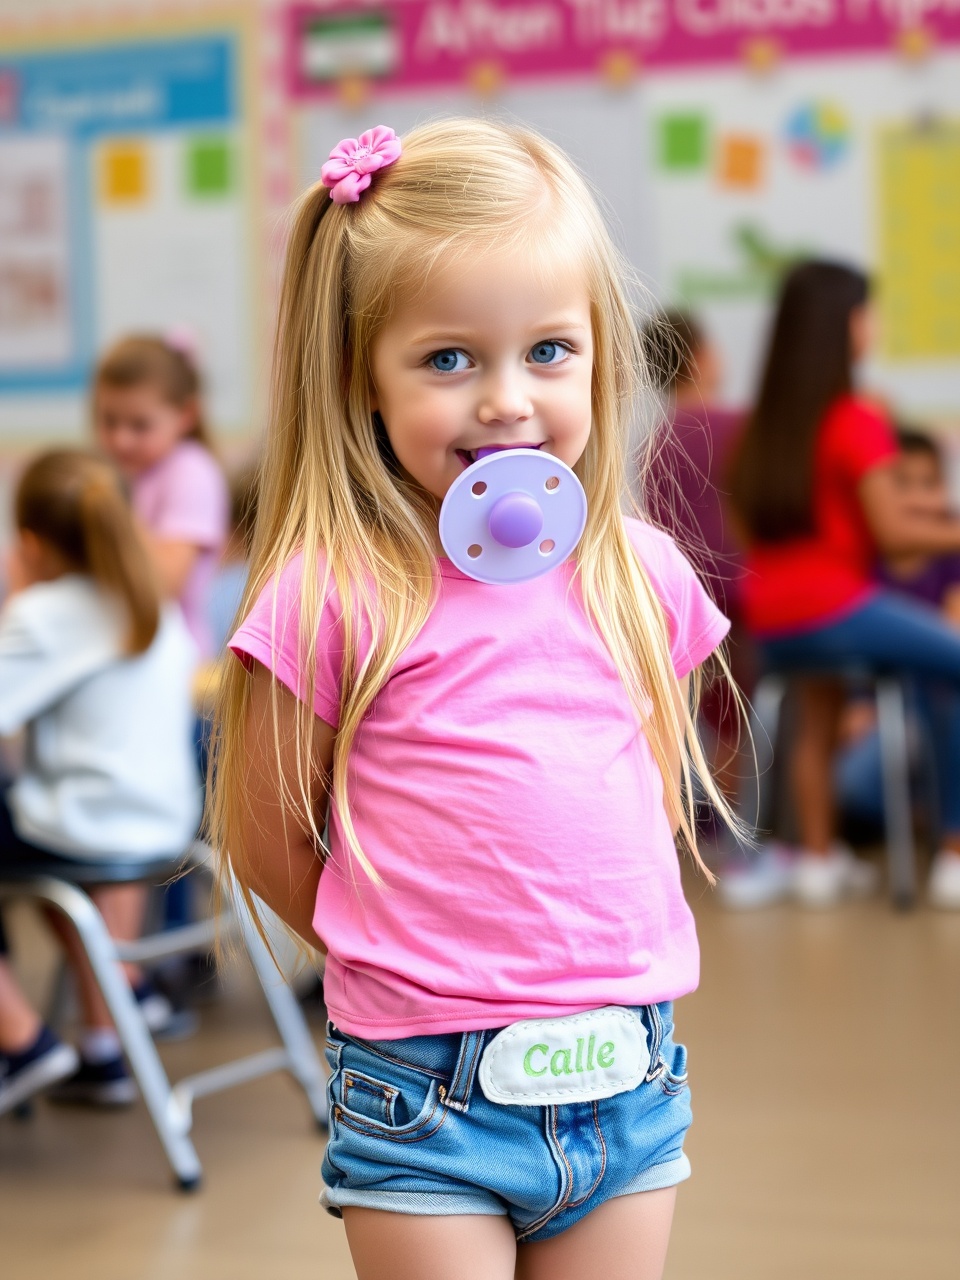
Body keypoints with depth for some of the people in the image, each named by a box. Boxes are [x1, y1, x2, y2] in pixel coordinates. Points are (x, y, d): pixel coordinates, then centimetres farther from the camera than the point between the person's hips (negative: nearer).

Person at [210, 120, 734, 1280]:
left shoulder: (642, 579, 3)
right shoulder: (334, 596, -10)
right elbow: (263, 834, -3)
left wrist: (584, 959, 7)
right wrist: (412, 959, 4)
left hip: (627, 1086, 4)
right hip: (430, 1097, -4)